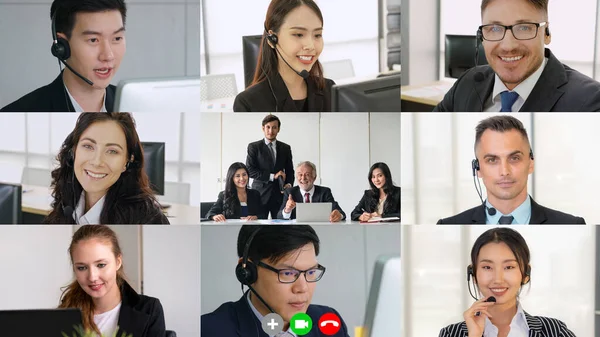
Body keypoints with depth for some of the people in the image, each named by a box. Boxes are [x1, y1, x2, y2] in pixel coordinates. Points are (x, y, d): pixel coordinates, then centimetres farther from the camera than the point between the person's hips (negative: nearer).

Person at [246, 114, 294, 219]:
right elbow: (250, 170, -6)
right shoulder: (254, 147, 3)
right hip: (260, 194, -3)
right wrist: (272, 176, -11)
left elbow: (290, 170, 16)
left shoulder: (285, 148, 13)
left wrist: (289, 184, -5)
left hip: (280, 194, 3)